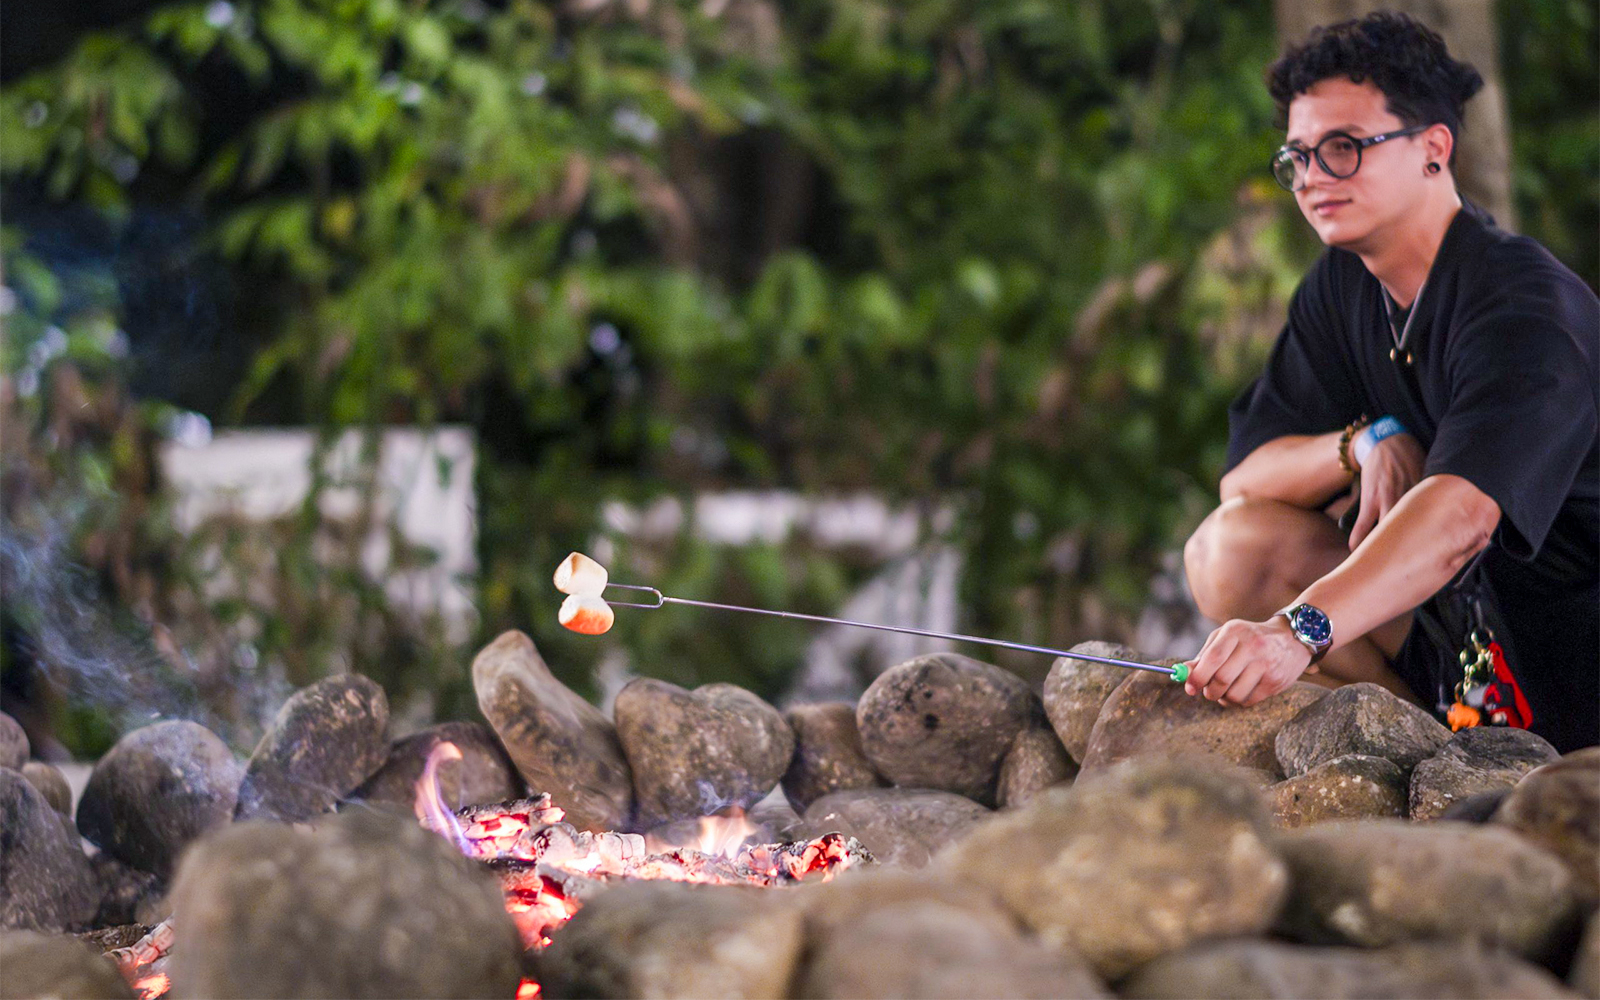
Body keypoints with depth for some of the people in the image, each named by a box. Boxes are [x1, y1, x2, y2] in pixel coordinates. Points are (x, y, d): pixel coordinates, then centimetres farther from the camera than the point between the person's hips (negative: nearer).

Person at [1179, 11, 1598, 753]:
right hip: (1465, 610, 7)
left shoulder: (1525, 308, -22)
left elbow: (1460, 514, -38)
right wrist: (1365, 442, -18)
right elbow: (1242, 480, 3)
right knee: (1233, 545, -11)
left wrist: (1300, 630, -52)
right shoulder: (1341, 288, 4)